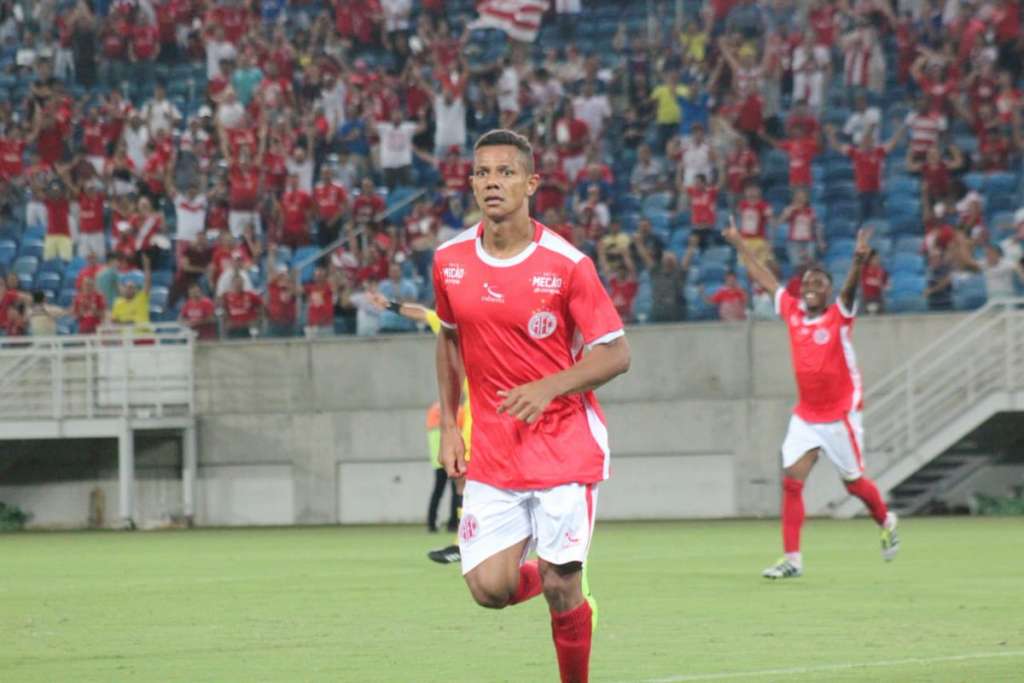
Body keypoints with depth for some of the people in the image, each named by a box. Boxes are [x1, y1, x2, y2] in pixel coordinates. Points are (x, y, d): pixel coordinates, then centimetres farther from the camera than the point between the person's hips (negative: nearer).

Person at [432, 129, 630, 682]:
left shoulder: (566, 263, -11)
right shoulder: (450, 262, 1)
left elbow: (616, 354, -8)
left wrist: (549, 387, -24)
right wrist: (449, 424, 11)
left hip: (565, 444, -3)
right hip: (492, 451, 3)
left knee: (561, 589, -6)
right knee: (488, 587, -8)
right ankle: (558, 586, 26)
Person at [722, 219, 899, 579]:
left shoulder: (838, 317, -9)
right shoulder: (792, 313, 3)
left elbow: (850, 288, -29)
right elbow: (766, 279, 13)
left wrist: (859, 260, -49)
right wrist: (739, 244, 19)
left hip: (840, 415, -4)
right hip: (805, 417, 4)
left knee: (853, 482, 8)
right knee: (791, 480, -9)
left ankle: (886, 521, 38)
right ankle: (792, 558, -8)